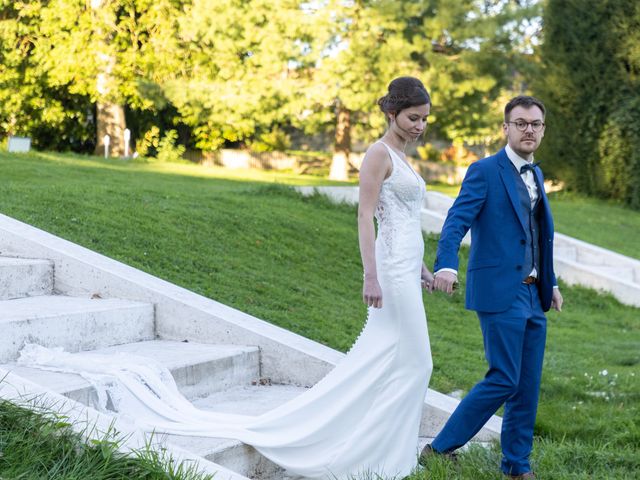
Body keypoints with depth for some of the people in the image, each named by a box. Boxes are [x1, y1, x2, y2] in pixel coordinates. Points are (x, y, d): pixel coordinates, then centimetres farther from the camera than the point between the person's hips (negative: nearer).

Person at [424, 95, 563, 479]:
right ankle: (441, 448, 3)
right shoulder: (485, 171, -8)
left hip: (533, 295, 8)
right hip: (500, 292, -8)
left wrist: (551, 282, 23)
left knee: (528, 385, 10)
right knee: (504, 380, -10)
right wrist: (446, 264, -36)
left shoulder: (535, 174, 17)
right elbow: (457, 220, -19)